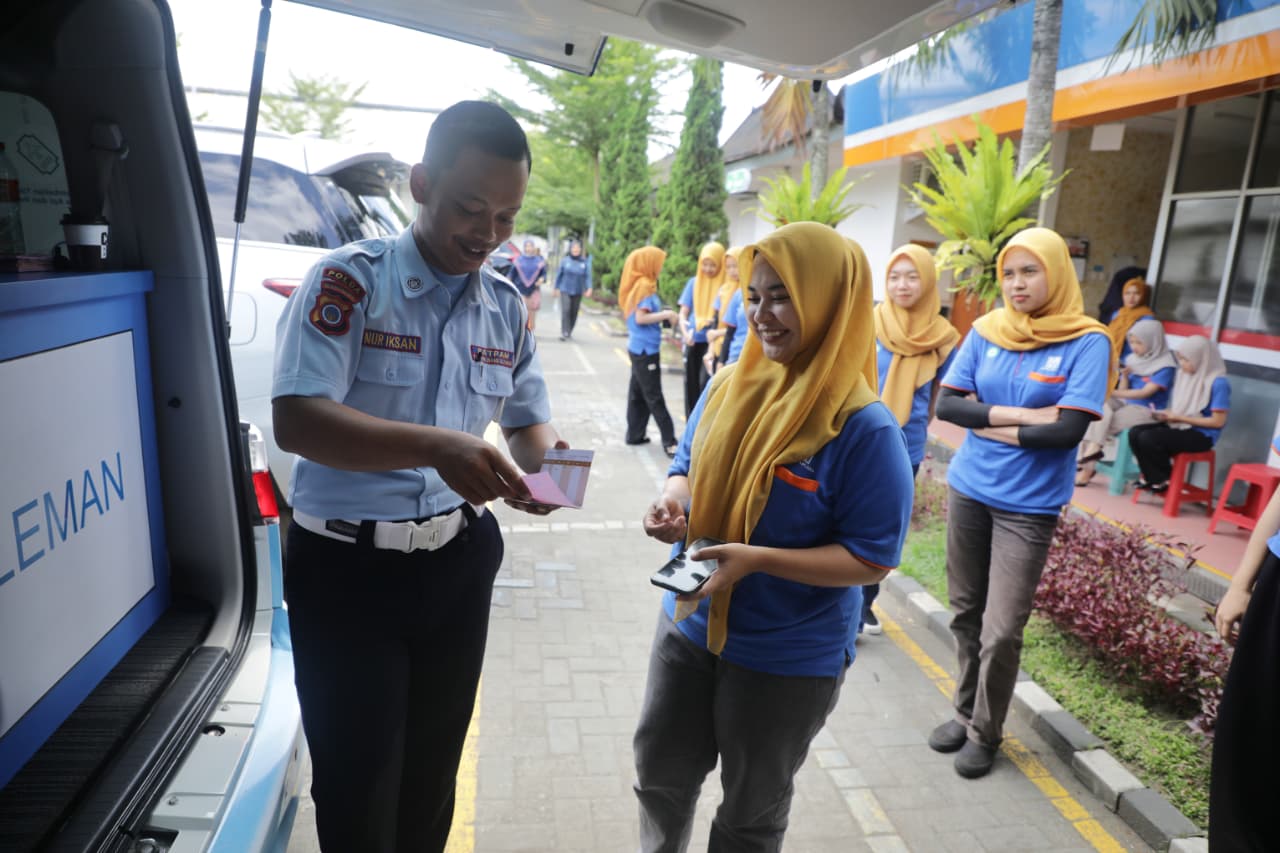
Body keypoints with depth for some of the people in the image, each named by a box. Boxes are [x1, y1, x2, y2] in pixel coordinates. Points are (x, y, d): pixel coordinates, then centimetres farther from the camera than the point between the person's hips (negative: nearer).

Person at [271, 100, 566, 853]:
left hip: (457, 562, 5)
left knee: (432, 771, 21)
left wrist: (548, 457, -15)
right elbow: (296, 421, -23)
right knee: (357, 786, 10)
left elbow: (530, 423, 9)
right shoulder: (349, 280, -13)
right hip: (346, 567, -4)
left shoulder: (508, 308, 3)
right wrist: (436, 447, -37)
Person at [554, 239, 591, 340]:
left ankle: (569, 331, 23)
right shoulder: (565, 261, -1)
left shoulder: (585, 262, 0)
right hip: (565, 290, -2)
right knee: (565, 310, -14)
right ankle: (564, 332, -17)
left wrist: (589, 288, -17)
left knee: (574, 312, 8)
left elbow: (588, 276, -4)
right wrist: (556, 288, 7)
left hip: (578, 292, 2)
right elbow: (559, 275, 6)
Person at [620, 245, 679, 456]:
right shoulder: (645, 285, -15)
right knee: (655, 397, -6)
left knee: (638, 393, 13)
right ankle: (669, 441, -3)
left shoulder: (640, 284, 13)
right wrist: (665, 315, -15)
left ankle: (635, 434, 20)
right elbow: (640, 318, -21)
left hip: (639, 347, 9)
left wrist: (662, 315, 7)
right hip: (645, 348, -9)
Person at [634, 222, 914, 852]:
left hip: (789, 657, -5)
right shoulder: (728, 386, -5)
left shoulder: (866, 428, -23)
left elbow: (871, 559, -20)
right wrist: (673, 502, -14)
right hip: (689, 625, 6)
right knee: (658, 775, 26)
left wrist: (757, 558, -30)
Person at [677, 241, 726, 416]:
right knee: (691, 384, 10)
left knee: (705, 382, -15)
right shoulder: (694, 282, 5)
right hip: (693, 342, 4)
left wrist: (716, 325, -23)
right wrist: (685, 332, -14)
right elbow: (683, 313, 5)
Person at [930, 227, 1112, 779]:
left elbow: (1069, 430, -16)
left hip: (1028, 505, -3)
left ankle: (985, 734, 22)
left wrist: (989, 424, -10)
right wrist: (1017, 415, -15)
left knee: (1002, 631, 0)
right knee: (966, 613, 14)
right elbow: (947, 404, -4)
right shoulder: (987, 331, 1)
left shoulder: (1086, 342, -9)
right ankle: (965, 712, 33)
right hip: (968, 490, 4)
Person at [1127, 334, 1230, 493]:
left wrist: (1179, 418, -17)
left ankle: (1164, 480, -4)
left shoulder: (1218, 383, -16)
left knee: (1148, 439, -27)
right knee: (1135, 433, -15)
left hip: (1201, 435, -8)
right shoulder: (1184, 375, 7)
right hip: (1179, 426, 8)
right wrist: (1165, 414, -6)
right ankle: (1152, 478, -2)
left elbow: (1218, 421, -16)